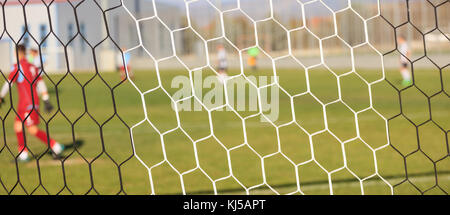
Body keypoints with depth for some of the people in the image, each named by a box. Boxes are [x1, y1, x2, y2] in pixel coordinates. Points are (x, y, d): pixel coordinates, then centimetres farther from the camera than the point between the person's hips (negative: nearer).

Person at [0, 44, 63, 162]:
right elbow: (40, 83, 11)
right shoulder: (33, 67, 14)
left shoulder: (17, 67, -9)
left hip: (27, 103, -8)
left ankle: (55, 146, -8)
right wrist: (46, 100, 11)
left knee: (32, 129, -6)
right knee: (18, 125, 11)